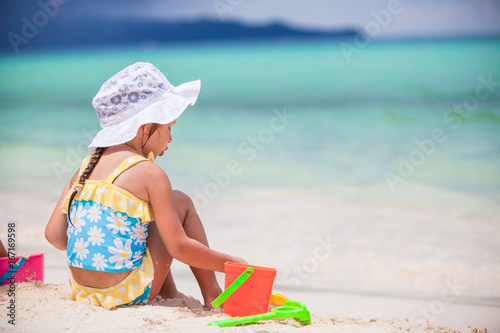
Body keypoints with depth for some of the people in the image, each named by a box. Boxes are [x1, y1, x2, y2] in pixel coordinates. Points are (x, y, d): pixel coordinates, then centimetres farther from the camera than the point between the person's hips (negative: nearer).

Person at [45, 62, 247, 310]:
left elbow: (54, 235, 5)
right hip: (130, 294, -6)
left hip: (82, 291, 7)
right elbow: (179, 248, -12)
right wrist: (231, 263, 1)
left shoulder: (85, 168, 7)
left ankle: (170, 294, 33)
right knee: (181, 202, 11)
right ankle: (212, 295, 16)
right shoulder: (149, 174, -11)